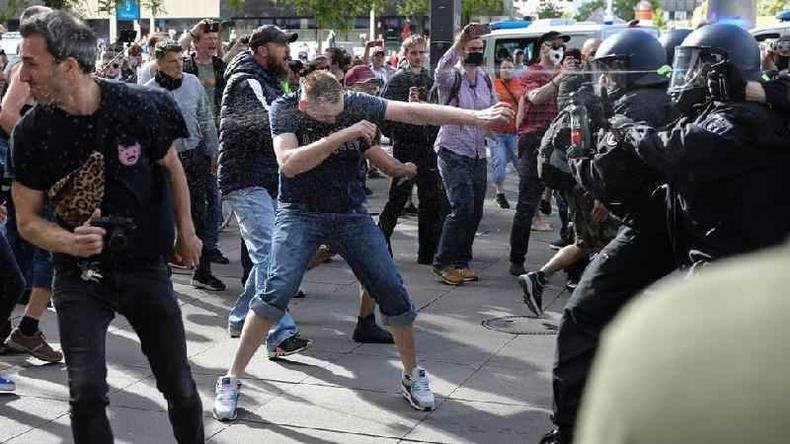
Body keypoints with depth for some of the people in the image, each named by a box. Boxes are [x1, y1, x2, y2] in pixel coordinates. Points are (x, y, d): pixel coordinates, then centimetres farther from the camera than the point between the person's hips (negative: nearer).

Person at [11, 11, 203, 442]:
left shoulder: (139, 106, -13)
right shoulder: (32, 132, -11)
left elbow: (171, 167, 6)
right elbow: (28, 220, -3)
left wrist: (186, 233, 12)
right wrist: (71, 242, -22)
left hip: (145, 265, 0)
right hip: (79, 273, 0)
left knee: (179, 386, 10)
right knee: (86, 393, -8)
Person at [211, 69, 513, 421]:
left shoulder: (357, 104, -12)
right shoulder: (284, 110, -16)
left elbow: (415, 112, -12)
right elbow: (289, 164, -30)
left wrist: (477, 117, -15)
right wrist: (343, 134, -36)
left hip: (351, 214, 3)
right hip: (300, 214, -2)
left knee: (393, 291, -2)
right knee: (277, 291, -20)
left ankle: (412, 374, 20)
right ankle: (232, 380, -6)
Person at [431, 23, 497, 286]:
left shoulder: (485, 79, 9)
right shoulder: (451, 78, -10)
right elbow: (441, 71, -35)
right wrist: (459, 43, -46)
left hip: (478, 154, 7)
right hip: (453, 153, -7)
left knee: (475, 211, 7)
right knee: (462, 207, -16)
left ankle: (461, 262, 21)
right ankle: (443, 263, -5)